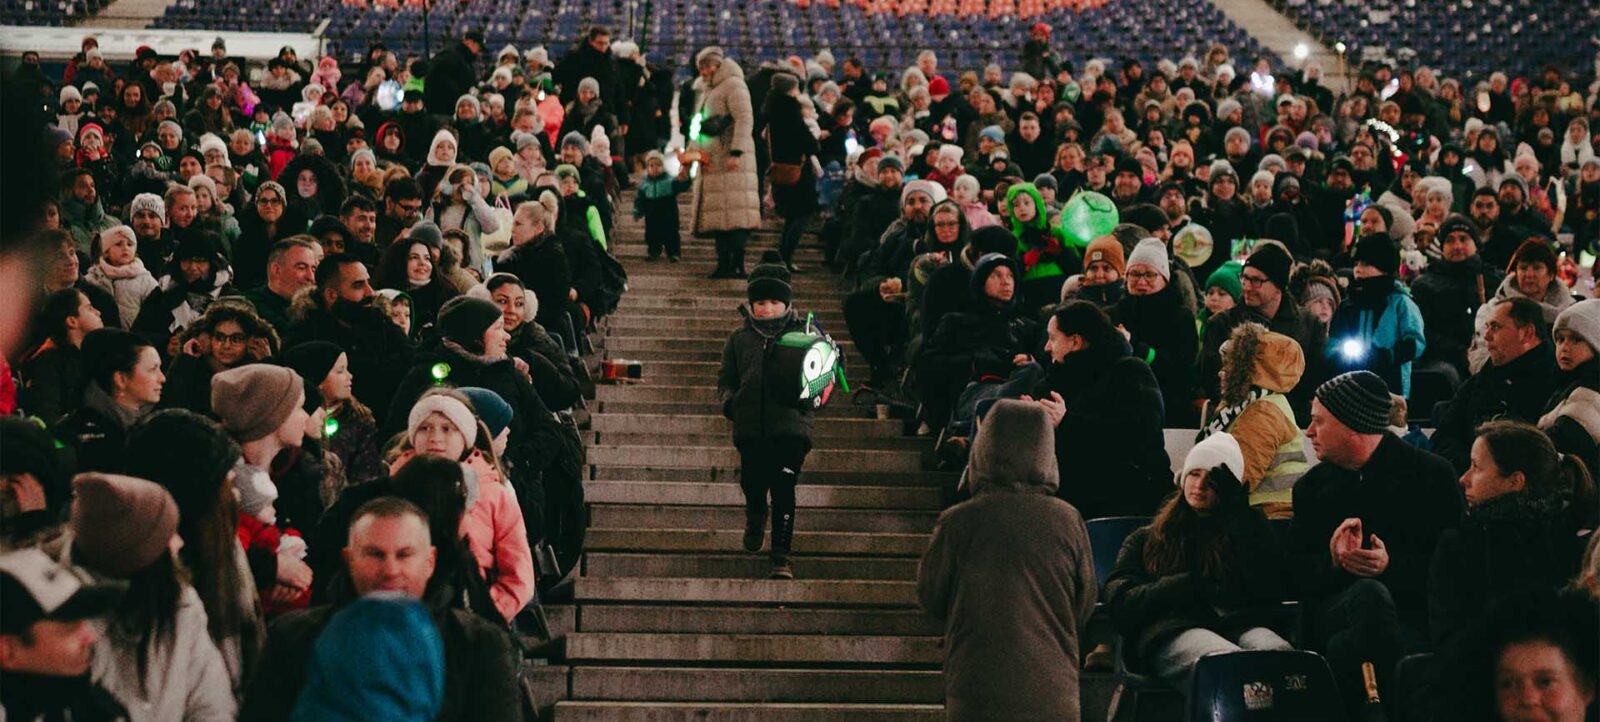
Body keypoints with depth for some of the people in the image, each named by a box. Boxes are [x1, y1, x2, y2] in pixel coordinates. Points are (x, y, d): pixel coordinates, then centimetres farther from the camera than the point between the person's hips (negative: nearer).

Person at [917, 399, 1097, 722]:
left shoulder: (957, 522, -9)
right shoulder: (1068, 521, -4)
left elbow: (930, 598, 3)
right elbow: (1085, 606, 7)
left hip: (977, 689, -1)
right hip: (1053, 692, 2)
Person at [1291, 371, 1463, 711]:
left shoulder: (1432, 475, 7)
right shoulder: (1312, 486, 18)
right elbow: (1296, 572, 9)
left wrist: (1391, 565, -16)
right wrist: (1333, 561, -13)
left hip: (1412, 612, -2)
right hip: (1333, 613, 2)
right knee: (1370, 595, -36)